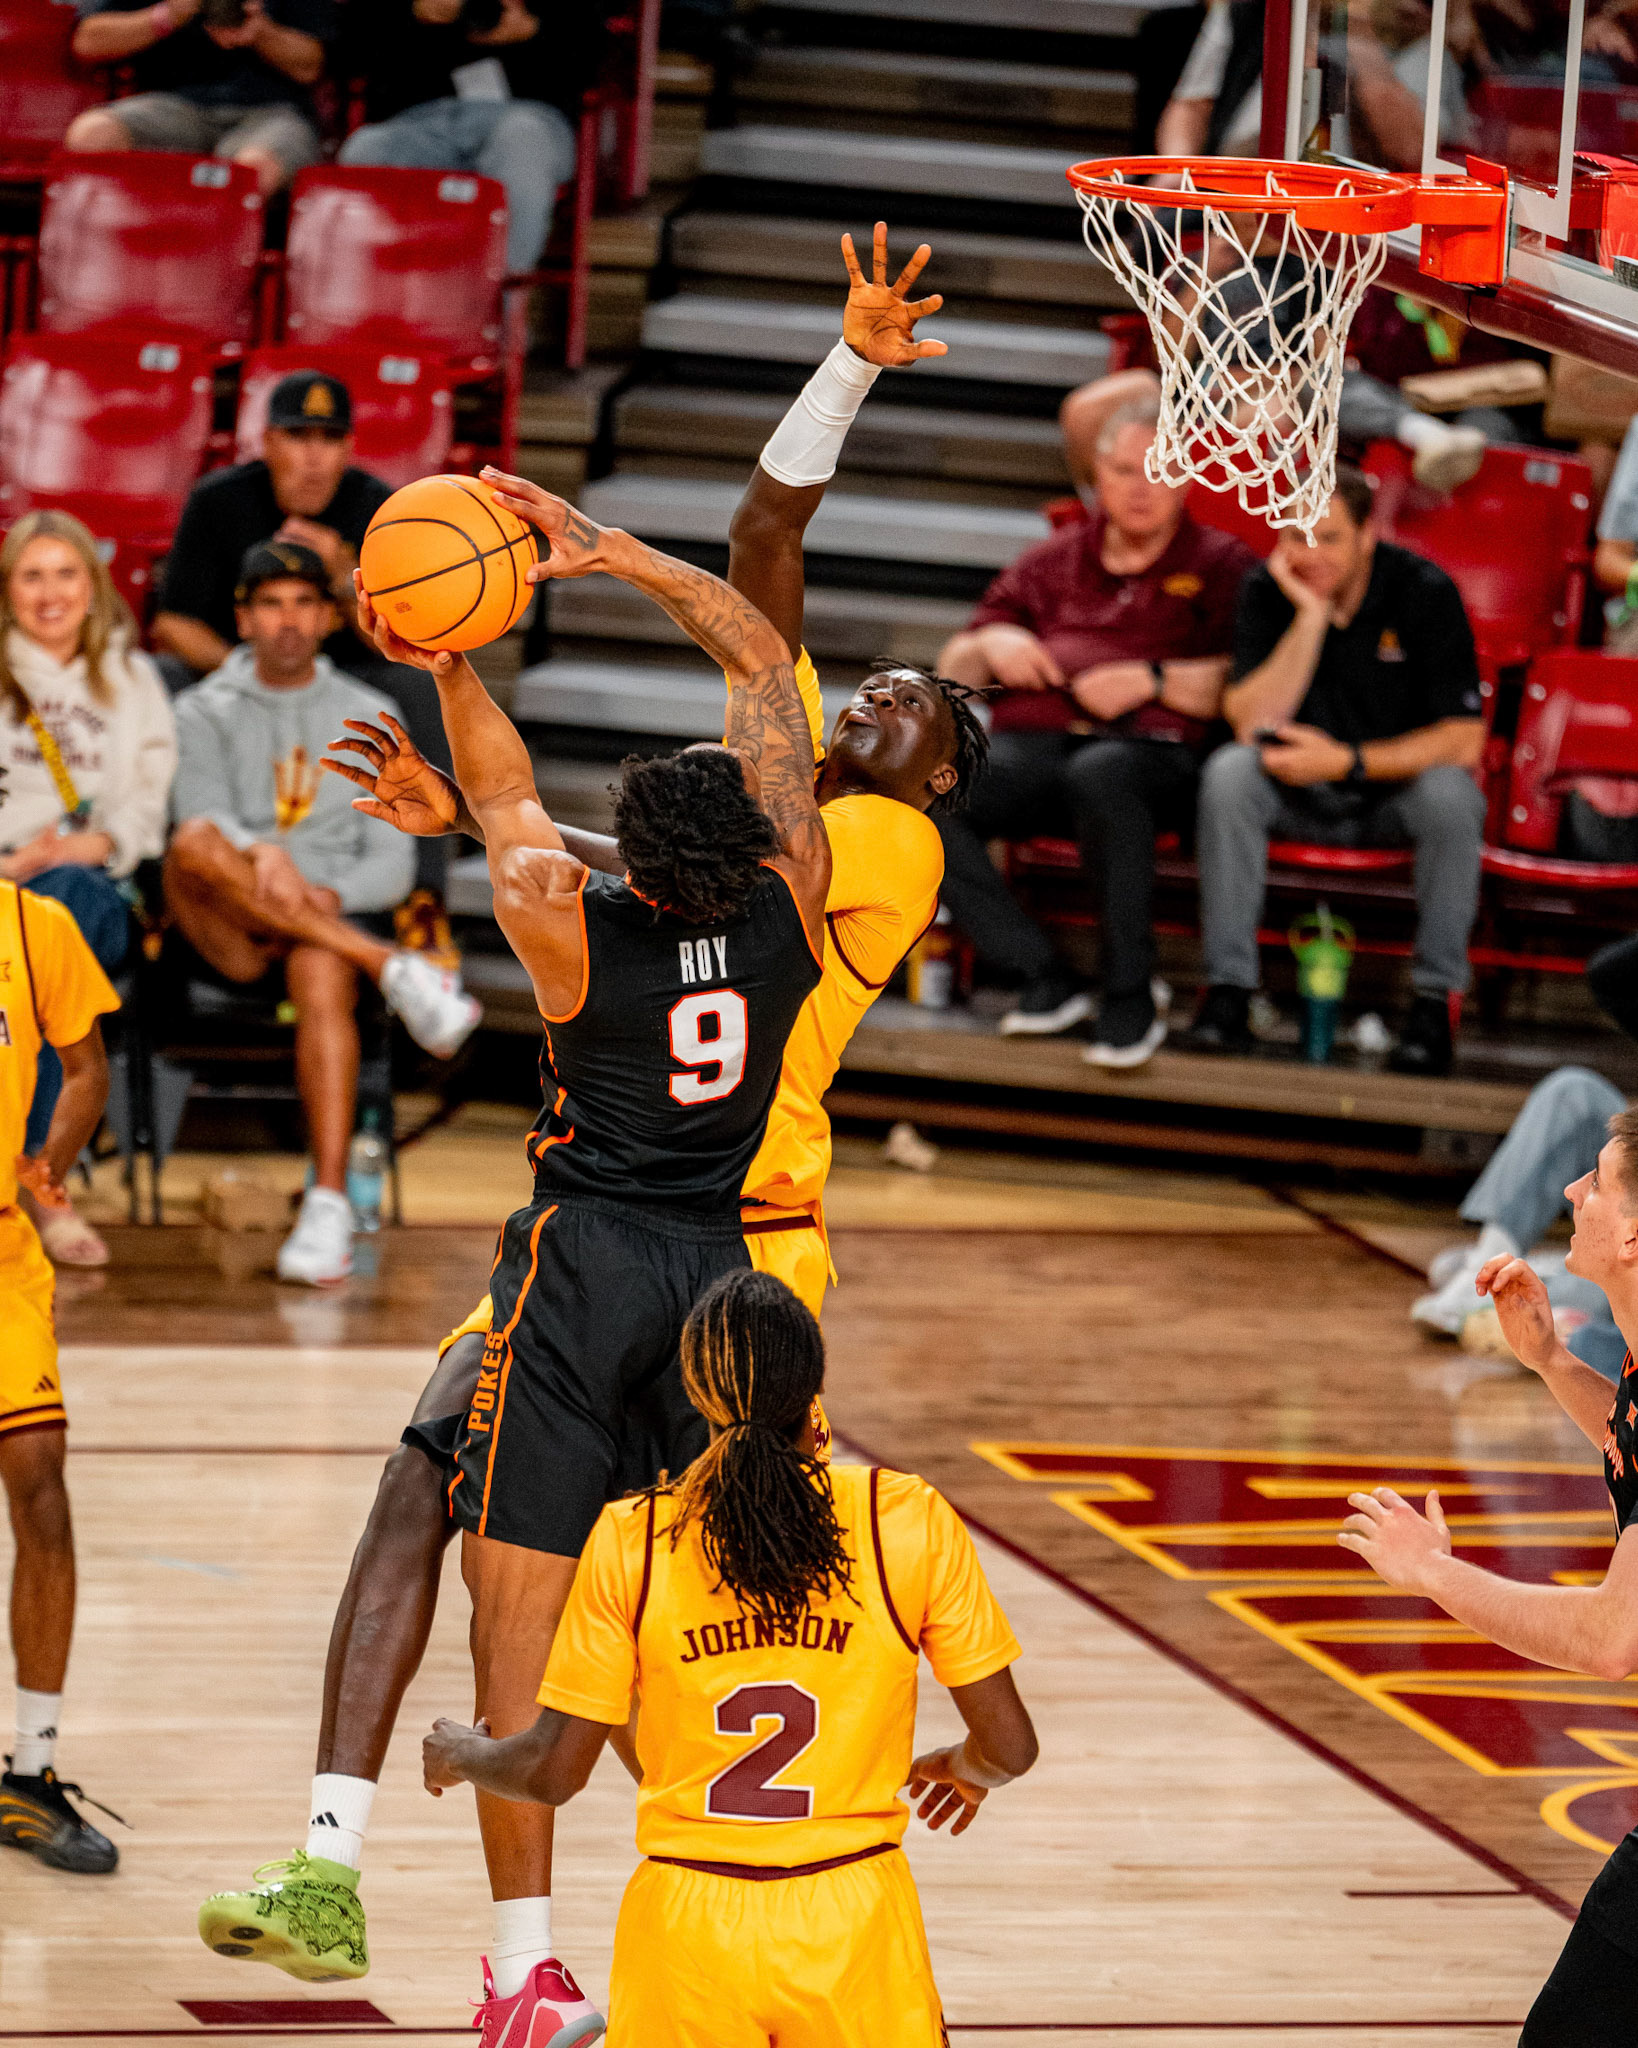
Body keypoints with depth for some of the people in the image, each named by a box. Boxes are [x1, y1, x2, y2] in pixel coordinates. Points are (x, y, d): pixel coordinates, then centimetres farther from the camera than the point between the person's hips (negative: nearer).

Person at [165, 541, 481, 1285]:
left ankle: (329, 1206, -48)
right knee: (193, 844, -34)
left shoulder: (368, 717, 17)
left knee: (321, 974, -38)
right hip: (230, 938, 0)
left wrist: (331, 896, -13)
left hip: (332, 920, 0)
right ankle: (394, 971, -33)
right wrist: (260, 856, -29)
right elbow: (202, 811, -7)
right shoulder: (206, 711, 15)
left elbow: (393, 865, 9)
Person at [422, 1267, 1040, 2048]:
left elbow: (553, 1771, 3)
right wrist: (964, 1767, 25)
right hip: (852, 1918, -1)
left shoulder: (630, 1541, -5)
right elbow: (1009, 1745, 1)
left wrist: (459, 1756, 25)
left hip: (689, 1929, 1)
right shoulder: (911, 1523, -6)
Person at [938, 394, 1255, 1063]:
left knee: (1100, 777, -43)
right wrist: (991, 646, 4)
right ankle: (1045, 977, -22)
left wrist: (1152, 679, -9)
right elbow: (953, 671, 26)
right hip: (1031, 745, 4)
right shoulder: (1050, 563, 27)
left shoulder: (1222, 567, 15)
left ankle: (1131, 998, -31)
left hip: (1151, 750, -4)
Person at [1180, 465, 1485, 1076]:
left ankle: (1434, 999, -22)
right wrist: (1310, 617, -26)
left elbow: (1464, 740, -17)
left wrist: (1350, 762, -26)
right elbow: (1251, 726, -20)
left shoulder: (1425, 592, -15)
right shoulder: (1267, 593, -9)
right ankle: (1228, 986, -24)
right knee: (1227, 774, -28)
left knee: (1450, 796, -34)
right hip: (1300, 795, 2)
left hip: (1397, 788, -2)